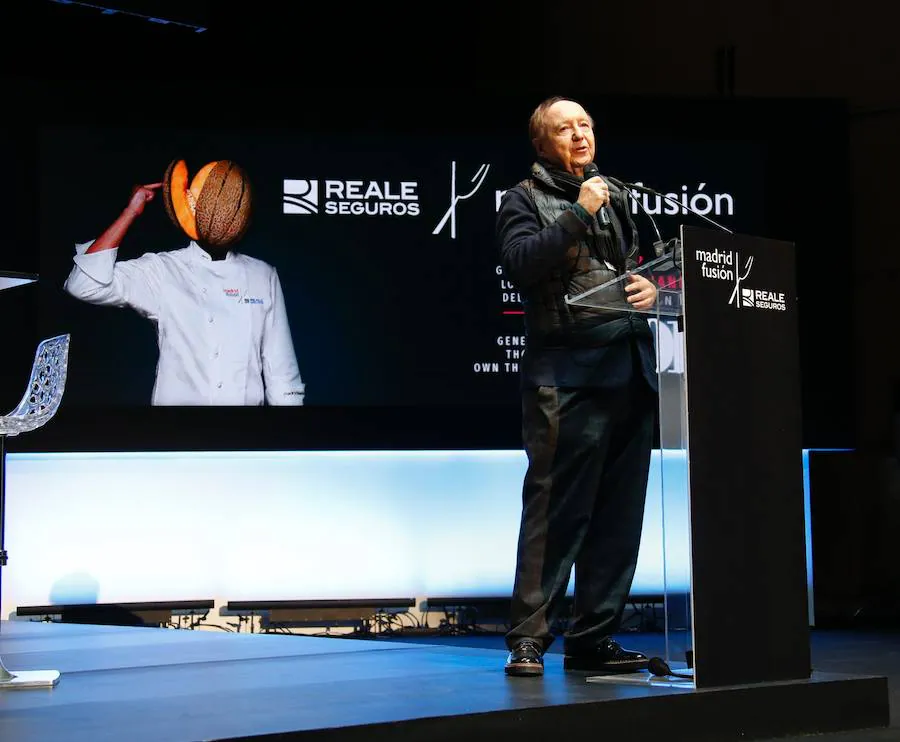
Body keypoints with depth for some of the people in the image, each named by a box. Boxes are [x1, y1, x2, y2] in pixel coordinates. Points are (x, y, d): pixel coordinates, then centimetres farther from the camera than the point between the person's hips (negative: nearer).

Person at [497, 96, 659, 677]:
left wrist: (651, 288, 6)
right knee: (556, 508, -9)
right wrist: (577, 214, -13)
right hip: (567, 372, -6)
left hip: (630, 368, 6)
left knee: (619, 511, 6)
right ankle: (530, 638, -3)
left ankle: (595, 637, 13)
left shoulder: (615, 198, 23)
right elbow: (519, 264, -11)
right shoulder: (525, 199, 5)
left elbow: (644, 266, 28)